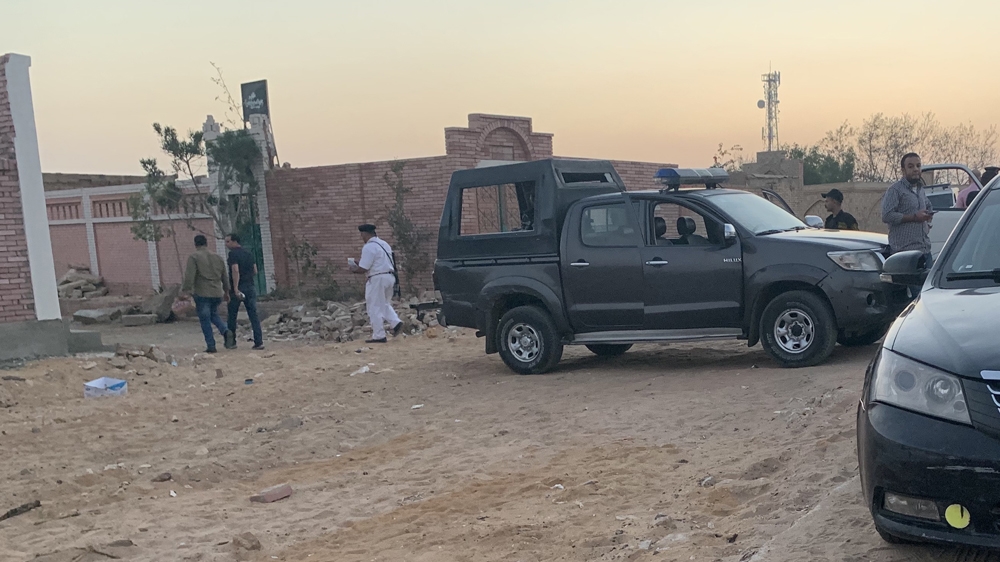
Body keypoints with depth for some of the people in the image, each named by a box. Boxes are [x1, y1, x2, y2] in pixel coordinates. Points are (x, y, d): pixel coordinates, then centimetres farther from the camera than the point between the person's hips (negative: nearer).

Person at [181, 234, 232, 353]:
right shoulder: (217, 257, 13)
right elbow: (225, 277, 17)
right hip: (217, 293, 5)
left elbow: (189, 276, -14)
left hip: (202, 294, -5)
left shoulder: (193, 257, -4)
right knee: (214, 314, 23)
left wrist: (186, 289, -9)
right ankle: (225, 330, -1)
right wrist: (226, 292, 27)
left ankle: (211, 345, 1)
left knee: (205, 319, 3)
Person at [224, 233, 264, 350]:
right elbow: (255, 272, 14)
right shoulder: (248, 254, 13)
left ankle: (231, 342, 15)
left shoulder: (233, 254, -8)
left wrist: (235, 288, -24)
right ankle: (259, 342, -4)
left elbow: (235, 271, -20)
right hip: (250, 287, 6)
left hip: (238, 288, -6)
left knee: (232, 315, 8)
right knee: (253, 314, 2)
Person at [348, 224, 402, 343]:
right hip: (390, 276, 9)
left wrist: (353, 269, 4)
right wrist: (359, 265, 18)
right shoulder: (384, 244, 14)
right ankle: (396, 322, 3)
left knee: (375, 308, 1)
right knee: (385, 304, 22)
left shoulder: (368, 247, -13)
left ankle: (379, 336, 2)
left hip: (377, 279, -8)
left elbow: (363, 269, -17)